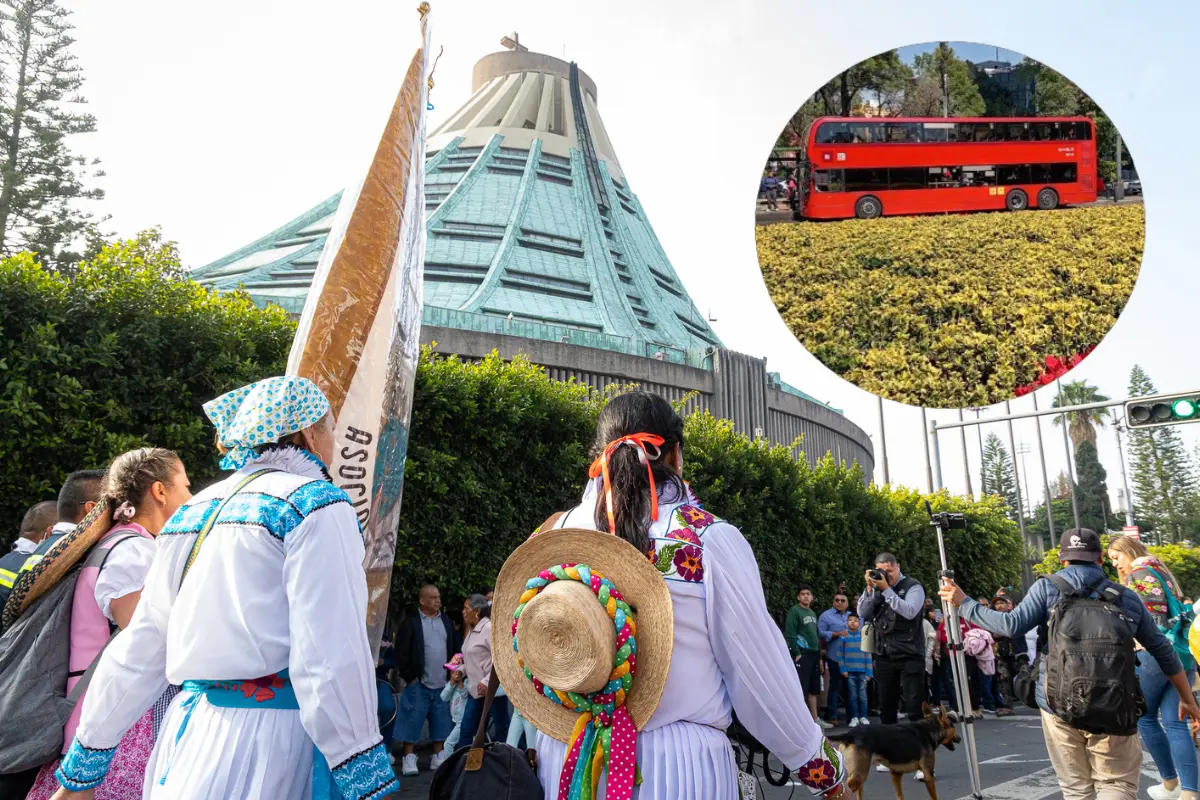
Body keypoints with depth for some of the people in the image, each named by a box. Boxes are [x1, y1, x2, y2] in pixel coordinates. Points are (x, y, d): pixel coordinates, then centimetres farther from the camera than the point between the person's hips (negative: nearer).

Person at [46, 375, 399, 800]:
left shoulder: (194, 510, 12)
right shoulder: (316, 504, -10)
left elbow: (139, 650, 14)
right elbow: (331, 658, -19)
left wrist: (83, 765, 21)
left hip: (188, 731, 8)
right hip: (269, 734, -8)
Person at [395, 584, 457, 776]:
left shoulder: (446, 621, 11)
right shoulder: (411, 622, -6)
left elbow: (455, 648, 15)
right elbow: (402, 651, -8)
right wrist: (409, 677, -10)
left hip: (443, 683, 5)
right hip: (418, 683, -5)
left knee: (441, 722, 9)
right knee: (413, 720, -2)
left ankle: (438, 758, 20)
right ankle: (409, 759, 7)